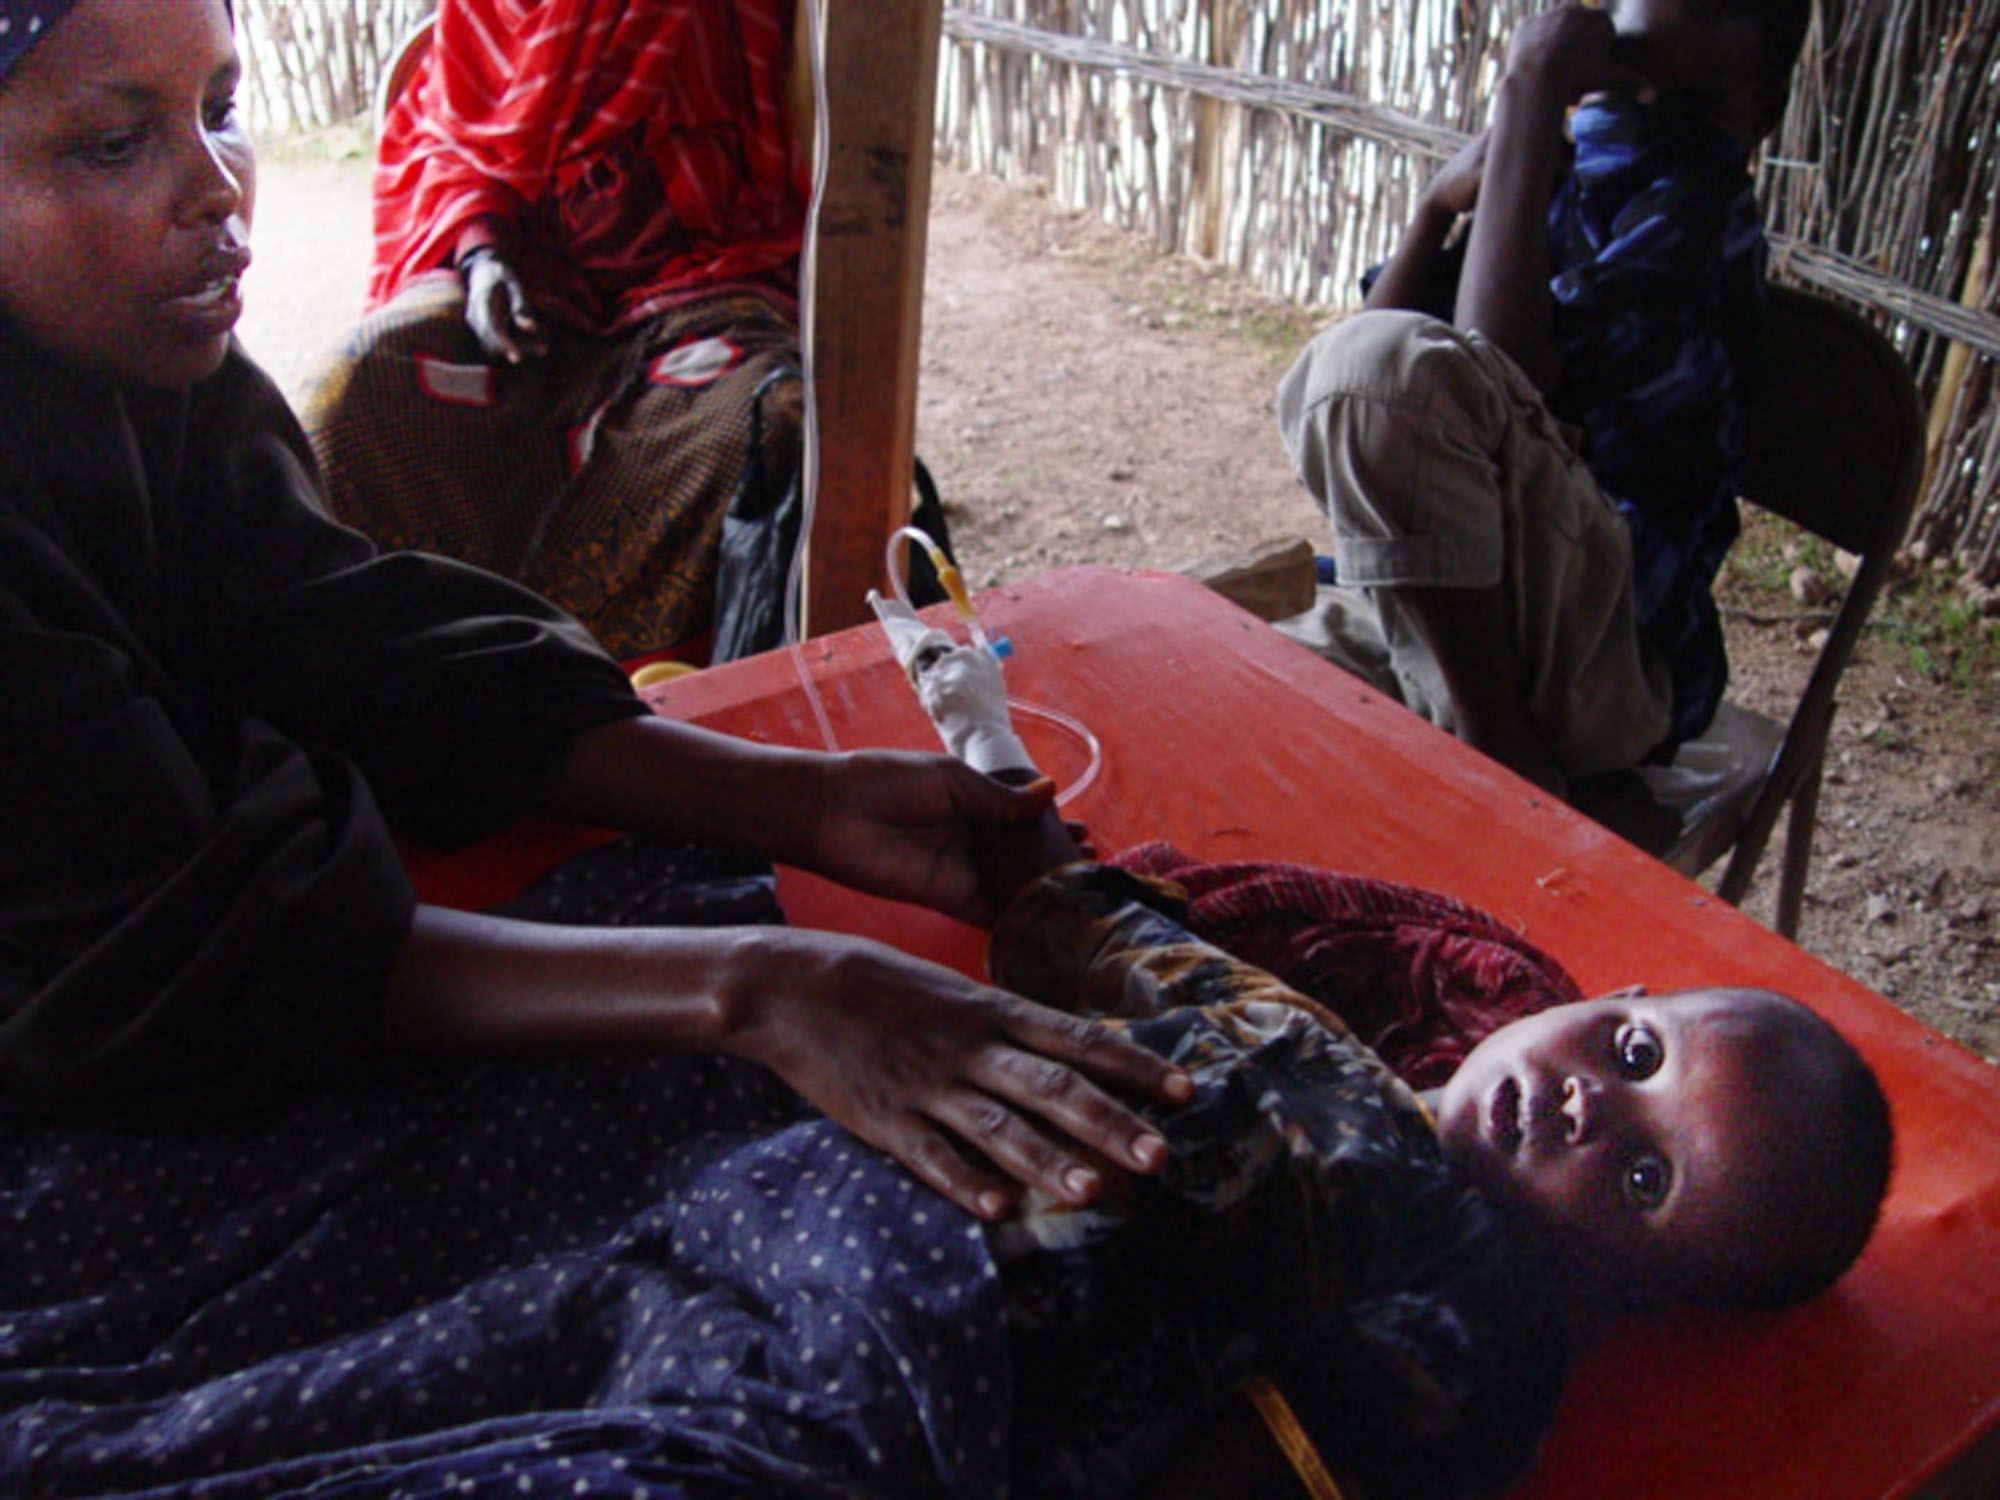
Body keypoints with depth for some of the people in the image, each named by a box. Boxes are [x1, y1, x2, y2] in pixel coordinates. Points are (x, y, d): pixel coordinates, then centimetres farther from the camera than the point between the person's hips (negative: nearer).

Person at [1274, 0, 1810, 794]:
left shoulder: (1694, 205, -8)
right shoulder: (1553, 175, 12)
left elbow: (1505, 377, -24)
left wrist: (1529, 95, -15)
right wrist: (1440, 206, -4)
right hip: (1428, 608, 6)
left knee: (1388, 362, -30)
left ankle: (1497, 748, -19)